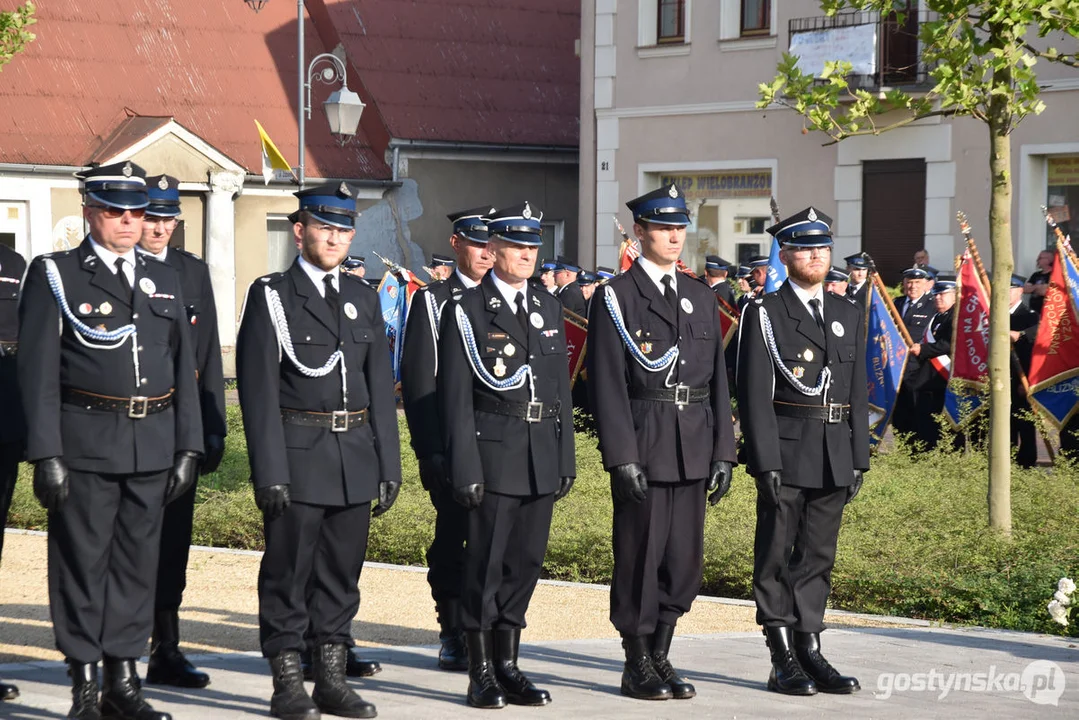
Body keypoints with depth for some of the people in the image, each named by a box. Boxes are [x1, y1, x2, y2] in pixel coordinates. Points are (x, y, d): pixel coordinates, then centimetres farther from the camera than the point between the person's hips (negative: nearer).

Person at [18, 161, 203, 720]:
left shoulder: (165, 280, 14)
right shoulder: (55, 275, 0)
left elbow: (183, 368, 15)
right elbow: (38, 370, -5)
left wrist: (188, 447, 8)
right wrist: (46, 454, -12)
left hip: (154, 448, 5)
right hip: (85, 446, -4)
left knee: (138, 564, 8)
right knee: (82, 564, -1)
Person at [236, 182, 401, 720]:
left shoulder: (364, 299, 13)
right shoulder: (271, 296, -3)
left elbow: (381, 386, 13)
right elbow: (259, 390, -8)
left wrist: (388, 464, 7)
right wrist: (269, 471, -15)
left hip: (356, 456, 5)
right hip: (299, 457, -5)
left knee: (342, 573, 9)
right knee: (289, 571, 0)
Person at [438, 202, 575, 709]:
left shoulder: (549, 309, 14)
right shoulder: (467, 311, -3)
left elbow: (561, 387, 16)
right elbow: (457, 397, -7)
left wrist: (565, 458, 11)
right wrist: (465, 470, -12)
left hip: (542, 457, 5)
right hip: (494, 456, -5)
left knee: (526, 562, 9)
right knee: (486, 563, -2)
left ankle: (507, 667, 18)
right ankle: (481, 675, 6)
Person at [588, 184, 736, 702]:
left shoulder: (702, 298, 14)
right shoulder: (617, 298, -3)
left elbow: (718, 380, 14)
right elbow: (608, 383, -9)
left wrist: (723, 452, 7)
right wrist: (623, 457, -15)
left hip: (693, 450, 5)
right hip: (643, 448, -5)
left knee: (685, 561, 8)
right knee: (640, 558, 1)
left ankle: (660, 657, 20)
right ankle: (637, 665, 11)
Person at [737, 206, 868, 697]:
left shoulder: (849, 316, 14)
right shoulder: (764, 314, -2)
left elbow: (858, 394, 15)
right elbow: (754, 395, -8)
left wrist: (858, 459, 8)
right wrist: (767, 463, -14)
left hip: (835, 461, 5)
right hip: (785, 456, -5)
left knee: (818, 558, 9)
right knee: (776, 559, 0)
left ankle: (810, 652, 15)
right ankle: (783, 662, 4)